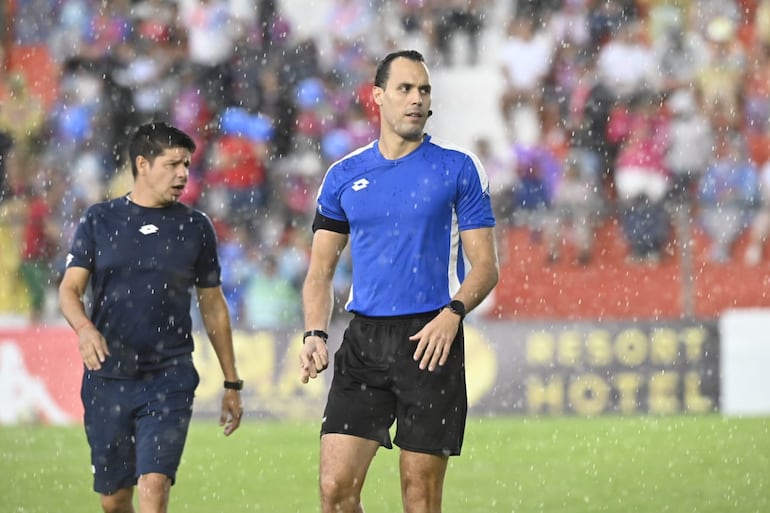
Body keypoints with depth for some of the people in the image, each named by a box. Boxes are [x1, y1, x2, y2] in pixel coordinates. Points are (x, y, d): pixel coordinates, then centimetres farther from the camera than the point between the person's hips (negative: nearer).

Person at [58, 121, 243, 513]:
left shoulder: (195, 227, 6)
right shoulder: (98, 220, 5)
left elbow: (212, 305, 12)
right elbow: (70, 289, 0)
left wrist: (232, 383, 13)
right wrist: (84, 327, -23)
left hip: (170, 380, -1)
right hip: (107, 379, 1)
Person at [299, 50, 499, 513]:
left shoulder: (459, 169, 3)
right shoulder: (344, 176, 10)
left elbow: (485, 265, 1)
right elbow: (322, 269, 13)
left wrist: (453, 312, -18)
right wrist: (315, 334, -4)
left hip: (431, 341, -2)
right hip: (363, 341, 2)